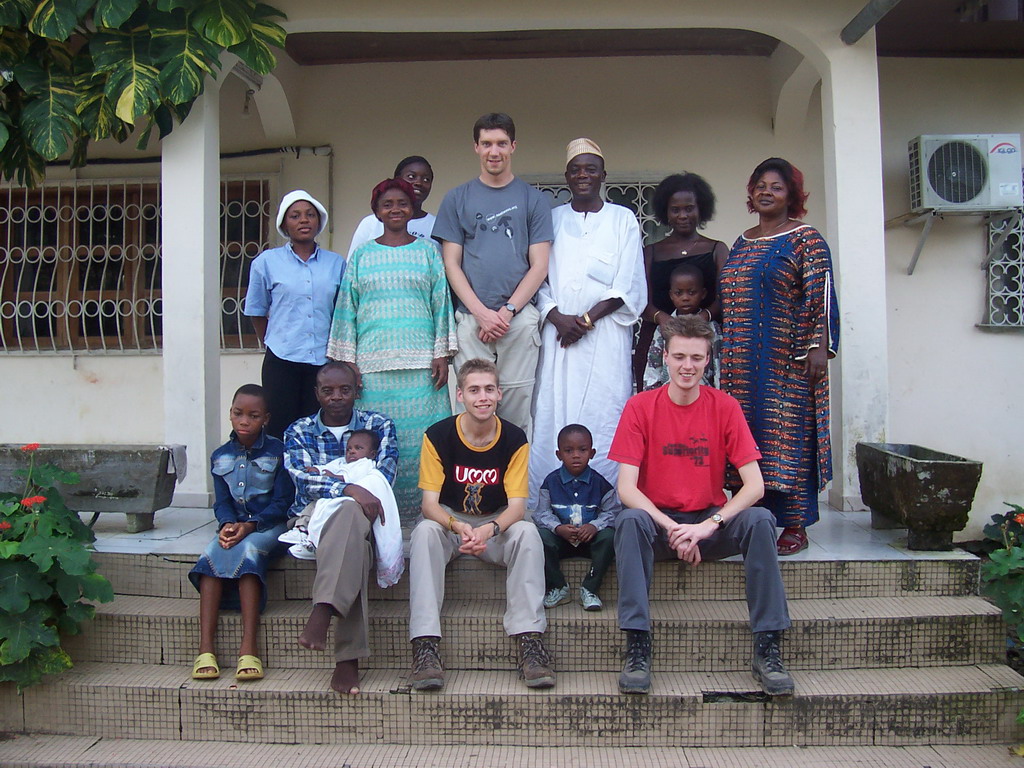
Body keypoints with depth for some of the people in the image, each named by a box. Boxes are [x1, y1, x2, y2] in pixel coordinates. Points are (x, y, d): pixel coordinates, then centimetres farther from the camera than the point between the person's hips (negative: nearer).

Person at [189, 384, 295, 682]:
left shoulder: (277, 451, -2)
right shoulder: (221, 456, 11)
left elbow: (283, 501, -6)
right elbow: (222, 501, 8)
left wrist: (250, 526, -19)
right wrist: (228, 524, -15)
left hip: (268, 524, -4)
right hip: (234, 525, 4)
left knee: (247, 551, -34)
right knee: (211, 555, -27)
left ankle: (248, 650, -39)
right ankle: (205, 649, -32)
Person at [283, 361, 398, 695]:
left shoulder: (379, 425, 13)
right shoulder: (299, 432, 13)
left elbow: (384, 477, -3)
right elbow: (302, 477, -8)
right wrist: (348, 488, -28)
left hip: (361, 515, 0)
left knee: (350, 513, -40)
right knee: (353, 547, -38)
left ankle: (323, 611, -49)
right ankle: (349, 658, -46)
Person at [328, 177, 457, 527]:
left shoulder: (428, 250, 12)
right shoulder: (362, 254, 13)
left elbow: (442, 302, 8)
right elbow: (347, 308, 11)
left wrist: (442, 354, -1)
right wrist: (347, 362, 3)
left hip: (420, 362, -1)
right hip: (373, 363, 1)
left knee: (421, 435, -3)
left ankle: (422, 510, 4)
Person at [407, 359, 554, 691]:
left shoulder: (515, 439, -9)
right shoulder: (438, 436, -11)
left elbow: (517, 506, -15)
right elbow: (429, 503, -16)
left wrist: (489, 529, -38)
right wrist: (459, 527, -38)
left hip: (497, 524, 1)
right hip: (449, 520, 0)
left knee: (527, 531, -31)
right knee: (424, 531, -34)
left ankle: (530, 639, -33)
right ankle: (425, 645, -38)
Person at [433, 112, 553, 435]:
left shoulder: (533, 199, 10)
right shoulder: (457, 199, 12)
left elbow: (539, 265, 5)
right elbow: (451, 264, 6)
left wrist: (507, 311, -7)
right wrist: (482, 312, -6)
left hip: (519, 318, 0)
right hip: (470, 318, 1)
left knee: (516, 406, 0)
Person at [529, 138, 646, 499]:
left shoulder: (623, 219, 10)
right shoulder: (552, 219, 15)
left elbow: (626, 285, 2)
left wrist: (587, 319, -8)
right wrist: (558, 317, -9)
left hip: (605, 333, -1)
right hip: (558, 334, 2)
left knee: (604, 415, -6)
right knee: (552, 415, -3)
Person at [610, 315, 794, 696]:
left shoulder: (725, 407, -3)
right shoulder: (640, 406, -6)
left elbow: (754, 485, -10)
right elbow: (626, 487, -12)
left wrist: (709, 525, -23)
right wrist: (672, 529, -24)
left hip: (711, 523, 1)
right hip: (658, 521, -1)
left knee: (759, 519, -27)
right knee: (630, 520, -33)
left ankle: (768, 650, -20)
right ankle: (637, 649, -30)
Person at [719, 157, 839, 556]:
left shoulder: (806, 239, -1)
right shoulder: (741, 243, 17)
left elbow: (822, 296, -8)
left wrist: (820, 347, -16)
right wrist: (726, 352, 16)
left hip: (788, 361, -6)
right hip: (742, 364, 6)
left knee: (789, 435, -5)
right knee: (748, 438, 6)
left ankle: (796, 526, 1)